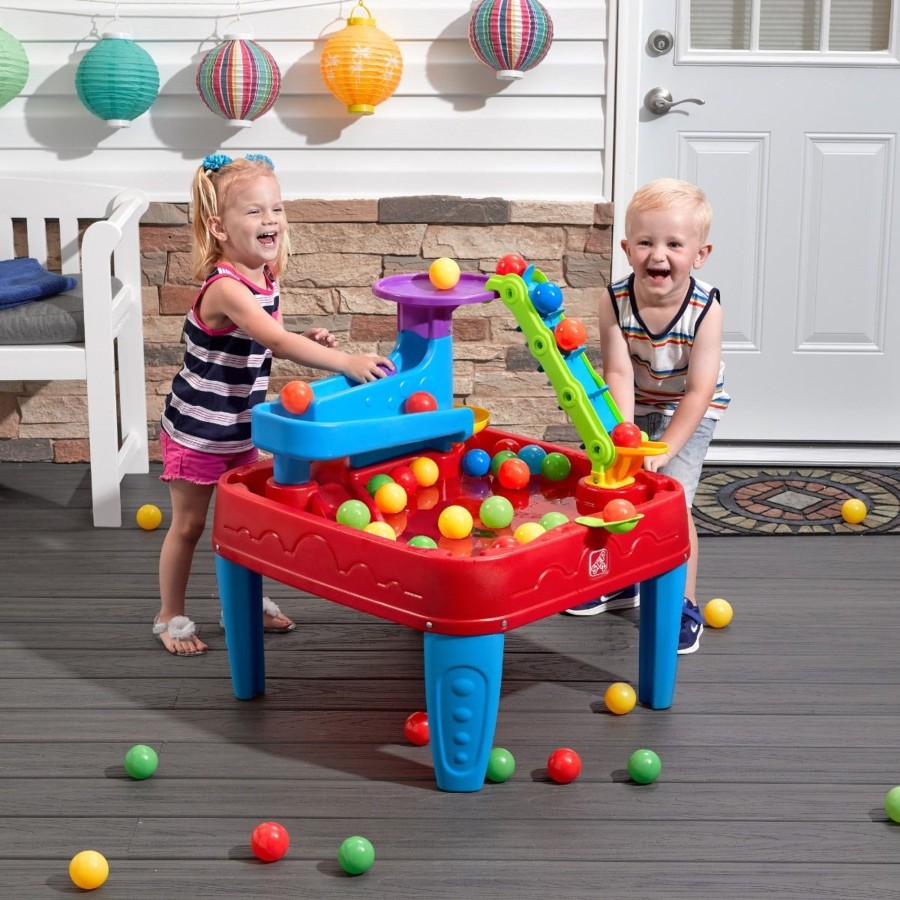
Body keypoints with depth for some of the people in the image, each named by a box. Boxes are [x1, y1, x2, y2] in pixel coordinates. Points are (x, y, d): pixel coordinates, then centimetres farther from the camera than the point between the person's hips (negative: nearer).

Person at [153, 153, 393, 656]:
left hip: (240, 429, 7)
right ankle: (171, 617, 23)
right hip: (197, 431, -7)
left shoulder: (267, 278, -3)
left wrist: (308, 343, -9)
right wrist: (346, 362, -46)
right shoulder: (225, 287, -30)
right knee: (189, 524, 7)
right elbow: (275, 341, -42)